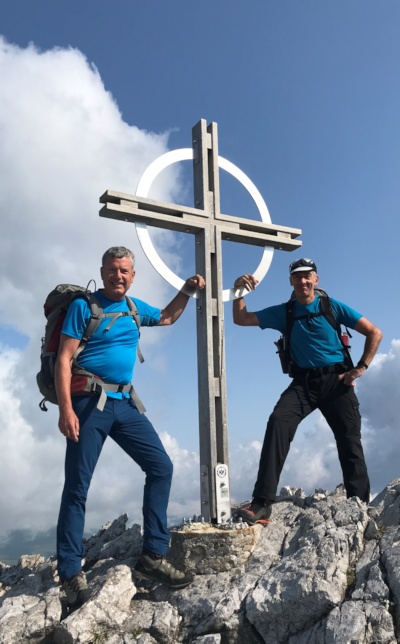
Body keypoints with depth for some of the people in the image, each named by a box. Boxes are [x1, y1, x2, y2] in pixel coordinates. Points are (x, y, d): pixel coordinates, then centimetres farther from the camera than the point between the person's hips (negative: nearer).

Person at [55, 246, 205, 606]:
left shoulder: (135, 307, 14)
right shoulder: (83, 306, -4)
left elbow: (166, 318, 35)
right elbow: (64, 359, -9)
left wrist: (186, 292, 20)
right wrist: (66, 409, -19)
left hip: (124, 403, 6)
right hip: (89, 403, -6)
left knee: (161, 467, 0)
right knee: (77, 487, -3)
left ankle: (153, 557, 9)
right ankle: (71, 573, 9)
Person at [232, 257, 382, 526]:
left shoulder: (333, 307, 2)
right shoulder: (284, 312, 9)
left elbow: (375, 333, 4)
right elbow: (241, 319, 9)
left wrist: (360, 368, -2)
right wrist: (240, 290, -5)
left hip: (336, 380, 0)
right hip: (303, 382, 1)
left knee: (350, 441, 0)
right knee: (278, 423, -24)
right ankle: (262, 503, -29)